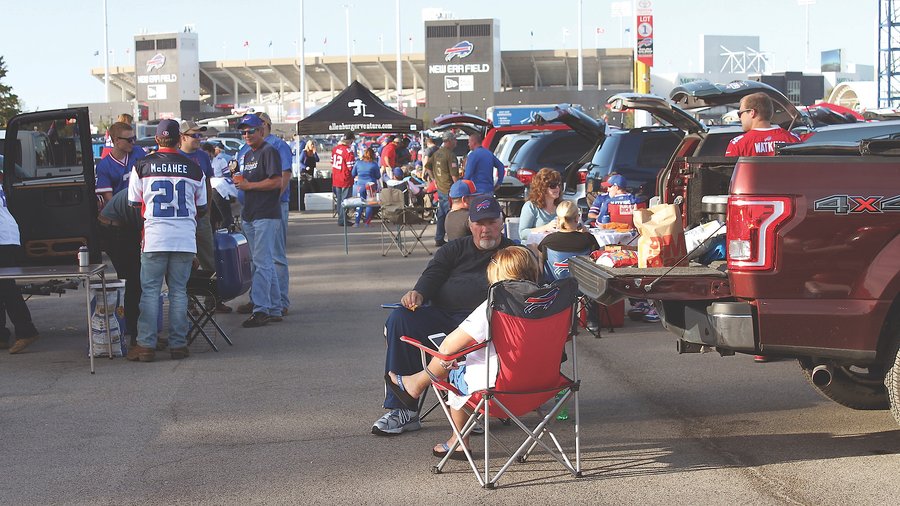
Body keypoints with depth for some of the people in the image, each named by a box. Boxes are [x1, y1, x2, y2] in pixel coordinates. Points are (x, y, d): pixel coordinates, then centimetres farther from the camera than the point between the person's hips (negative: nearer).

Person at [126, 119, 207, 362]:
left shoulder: (142, 166, 0)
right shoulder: (194, 168, 2)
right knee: (179, 291, 7)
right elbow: (201, 209, 11)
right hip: (185, 238, 1)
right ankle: (178, 344, 8)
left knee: (149, 291, 5)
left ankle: (146, 345, 3)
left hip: (154, 237, -1)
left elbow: (134, 204, 8)